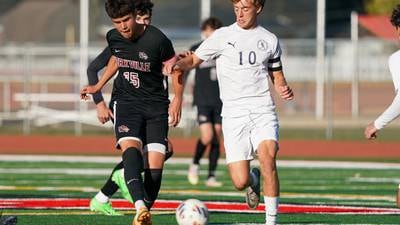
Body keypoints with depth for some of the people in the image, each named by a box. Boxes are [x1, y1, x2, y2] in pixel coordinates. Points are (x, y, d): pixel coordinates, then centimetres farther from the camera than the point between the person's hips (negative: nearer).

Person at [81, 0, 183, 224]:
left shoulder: (157, 40, -15)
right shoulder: (113, 38, -1)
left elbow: (176, 69, -2)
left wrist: (177, 100, -13)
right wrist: (98, 86, 33)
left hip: (156, 105, -2)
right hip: (125, 101, 2)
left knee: (155, 165, -10)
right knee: (131, 148, -26)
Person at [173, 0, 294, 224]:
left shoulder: (269, 40, 11)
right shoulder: (222, 36, 5)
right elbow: (195, 59, 10)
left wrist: (285, 89, -2)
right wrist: (178, 64, -12)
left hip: (263, 111, 0)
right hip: (234, 114, 0)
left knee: (267, 157, -27)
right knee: (240, 181, -9)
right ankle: (253, 180, 31)